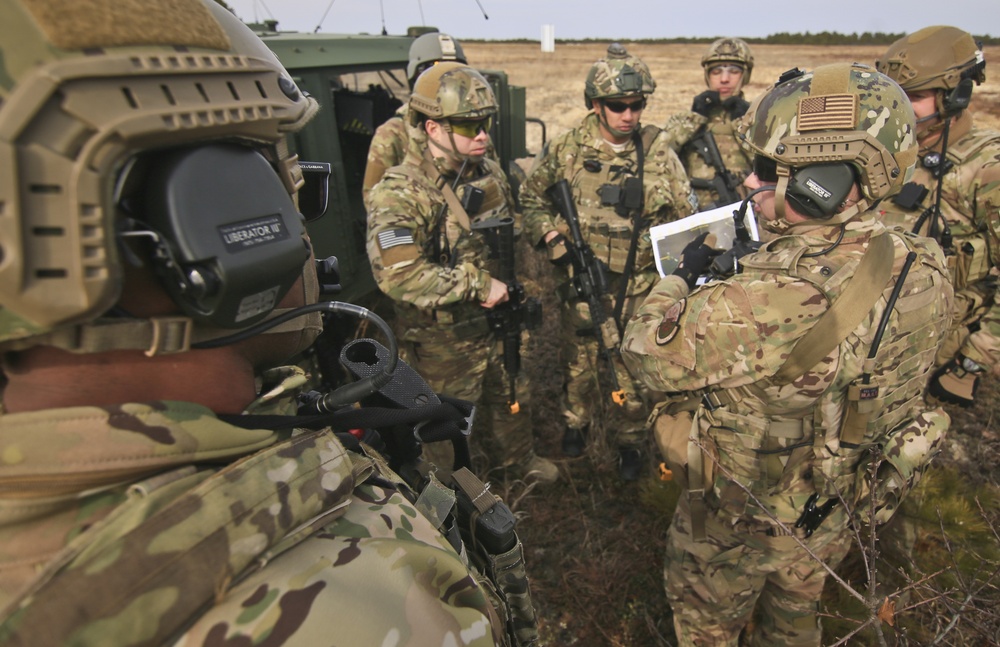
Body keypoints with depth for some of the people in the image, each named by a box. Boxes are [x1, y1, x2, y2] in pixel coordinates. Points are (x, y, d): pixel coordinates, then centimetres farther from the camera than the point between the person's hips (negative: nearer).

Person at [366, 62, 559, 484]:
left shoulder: (489, 172, 1)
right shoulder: (398, 195, -24)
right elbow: (398, 275, -37)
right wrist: (479, 285, -30)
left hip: (500, 322, 7)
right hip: (443, 339, -7)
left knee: (513, 397, 26)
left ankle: (518, 458, 55)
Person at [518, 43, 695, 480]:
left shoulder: (658, 152, -3)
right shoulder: (567, 149, -5)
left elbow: (685, 213, 5)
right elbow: (531, 196, 7)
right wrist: (551, 236, -8)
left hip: (640, 284, 0)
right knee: (579, 359, 16)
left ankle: (629, 439, 32)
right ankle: (577, 422, 42)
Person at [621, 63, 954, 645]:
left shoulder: (776, 299, -42)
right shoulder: (924, 269, -15)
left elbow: (651, 353, -31)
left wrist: (684, 275, -13)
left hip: (741, 520, -6)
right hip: (839, 513, 7)